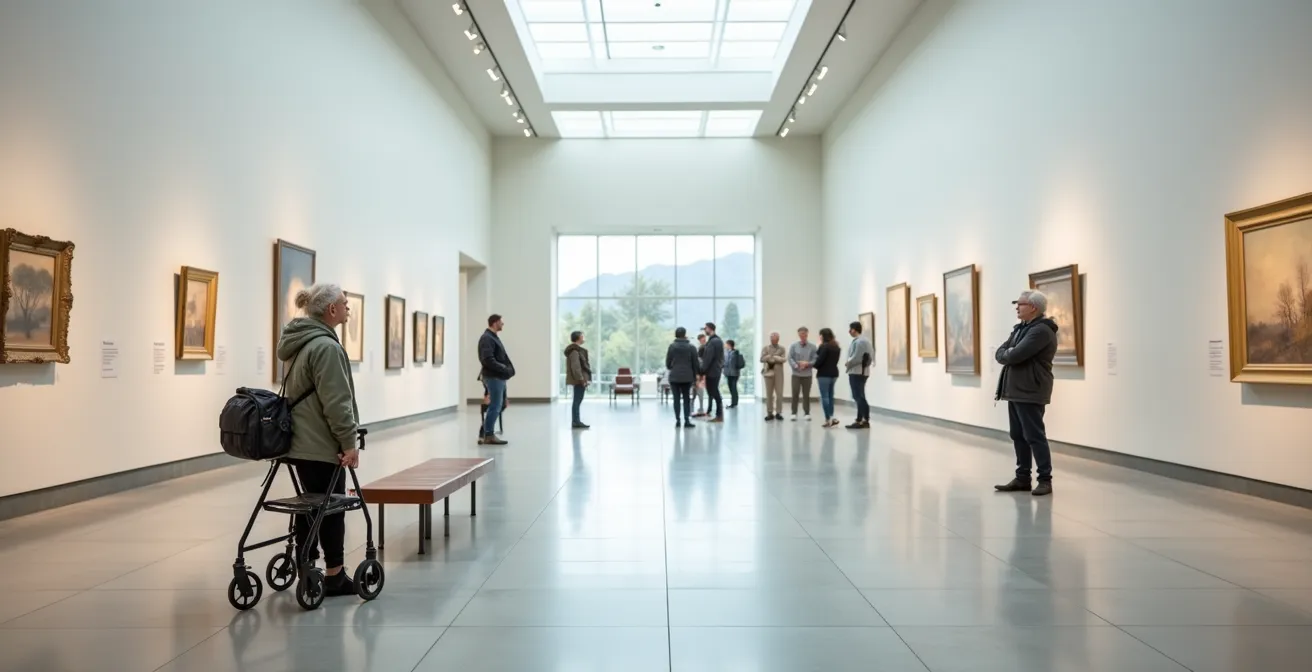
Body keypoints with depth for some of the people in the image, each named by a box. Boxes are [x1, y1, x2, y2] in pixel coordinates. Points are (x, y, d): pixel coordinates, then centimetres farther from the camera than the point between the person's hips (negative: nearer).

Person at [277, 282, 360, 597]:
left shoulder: (302, 343, 15)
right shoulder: (326, 346, -18)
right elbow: (336, 402, -22)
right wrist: (349, 441, -18)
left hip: (301, 441, 10)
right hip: (323, 445, -10)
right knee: (331, 508, 0)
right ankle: (335, 577, 9)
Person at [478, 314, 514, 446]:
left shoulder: (494, 337, 18)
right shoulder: (487, 338, -14)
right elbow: (488, 360, -24)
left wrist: (507, 370, 7)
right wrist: (504, 369, -20)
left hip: (498, 377, 10)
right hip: (493, 377, -10)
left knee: (497, 406, 13)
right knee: (495, 407, -7)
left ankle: (485, 434, 19)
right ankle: (488, 436, -1)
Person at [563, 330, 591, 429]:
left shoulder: (576, 350, 18)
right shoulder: (574, 351, -15)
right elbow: (575, 367, -22)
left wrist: (584, 379, 20)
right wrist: (581, 379, -22)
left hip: (578, 380, 10)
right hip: (578, 380, -10)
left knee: (577, 401, 12)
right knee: (577, 401, -8)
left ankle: (576, 421, 16)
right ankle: (576, 422, -6)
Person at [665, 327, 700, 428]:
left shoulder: (672, 346, -1)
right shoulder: (691, 347, 2)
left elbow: (667, 362, 0)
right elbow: (695, 364, 3)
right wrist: (695, 377, 11)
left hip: (674, 377, -1)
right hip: (687, 377, 1)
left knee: (676, 398, 3)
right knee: (687, 398, 8)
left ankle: (677, 420, -1)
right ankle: (687, 420, 1)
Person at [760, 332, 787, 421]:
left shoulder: (782, 348, 7)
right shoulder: (765, 348, 6)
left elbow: (784, 359, -8)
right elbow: (762, 359, -7)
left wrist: (772, 358, -14)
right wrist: (776, 357, -13)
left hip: (779, 373, 0)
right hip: (768, 373, 0)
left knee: (779, 394, -2)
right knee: (769, 394, 3)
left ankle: (778, 413, 5)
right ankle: (770, 413, 8)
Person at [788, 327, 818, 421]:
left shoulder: (812, 347, 2)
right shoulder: (793, 346, 3)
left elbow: (815, 360, -3)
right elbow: (790, 358, -4)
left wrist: (807, 364, -19)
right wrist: (797, 366, -18)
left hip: (807, 374, 0)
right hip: (796, 374, 0)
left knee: (806, 395, 5)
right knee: (795, 394, 0)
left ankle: (807, 413, 12)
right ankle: (794, 413, 8)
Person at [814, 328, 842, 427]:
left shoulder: (824, 346, -13)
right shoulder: (836, 347, 12)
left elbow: (819, 360, -16)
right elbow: (835, 360, 12)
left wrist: (815, 366, 2)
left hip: (824, 374, -8)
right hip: (834, 373, 8)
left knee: (824, 396, -3)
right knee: (830, 396, 13)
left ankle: (828, 419, -5)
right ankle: (831, 417, 11)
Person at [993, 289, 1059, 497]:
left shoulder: (1042, 330, -15)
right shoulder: (1020, 328, 17)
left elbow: (1015, 356, -23)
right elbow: (999, 353, 11)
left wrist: (1006, 354, -2)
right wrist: (1008, 354, -10)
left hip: (1030, 393, -9)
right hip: (1015, 391, 9)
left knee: (1035, 436, -5)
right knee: (1018, 436, 12)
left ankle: (1045, 480, 3)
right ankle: (1022, 478, 18)